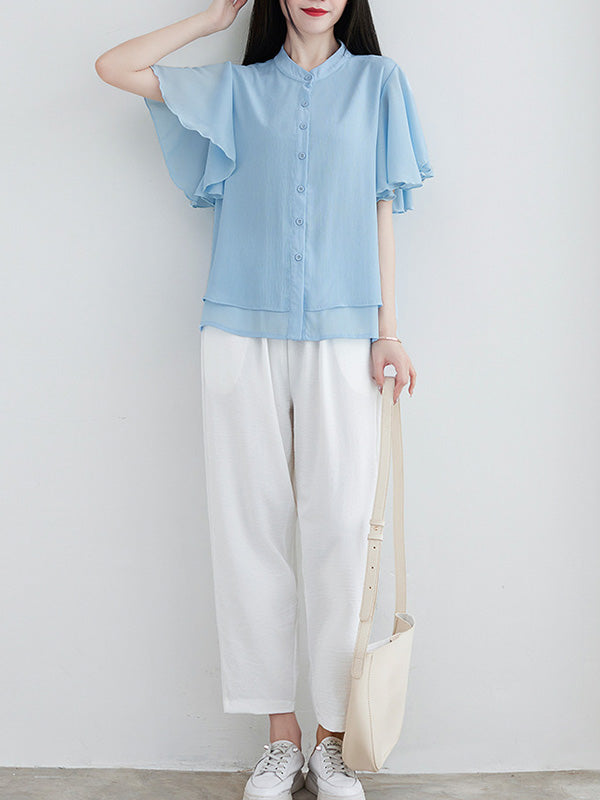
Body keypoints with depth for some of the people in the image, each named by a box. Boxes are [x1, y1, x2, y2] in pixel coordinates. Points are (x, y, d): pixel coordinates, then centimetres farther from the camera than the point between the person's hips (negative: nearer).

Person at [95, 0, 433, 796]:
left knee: (339, 527, -5)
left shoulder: (378, 81, 14)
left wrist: (388, 332, 1)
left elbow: (381, 213, 9)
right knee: (253, 525, 0)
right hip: (243, 335, 1)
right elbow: (114, 67, 16)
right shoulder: (236, 87, 16)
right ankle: (282, 736, 12)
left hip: (340, 336, -1)